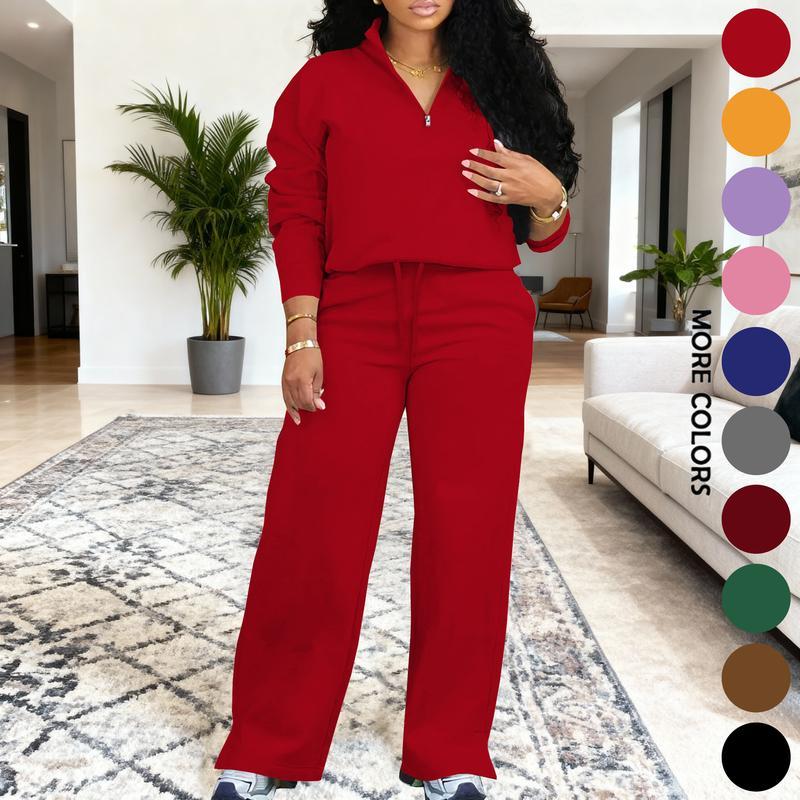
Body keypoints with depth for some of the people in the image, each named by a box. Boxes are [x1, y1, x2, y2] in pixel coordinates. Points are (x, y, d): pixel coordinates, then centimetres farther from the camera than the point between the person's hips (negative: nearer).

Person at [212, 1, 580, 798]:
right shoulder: (324, 82, 10)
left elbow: (539, 234, 16)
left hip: (477, 329, 2)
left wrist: (547, 194, -6)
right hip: (353, 322, -1)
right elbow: (295, 218, 4)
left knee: (466, 537, 3)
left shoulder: (499, 79, 14)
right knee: (309, 535, -1)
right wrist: (301, 337, -6)